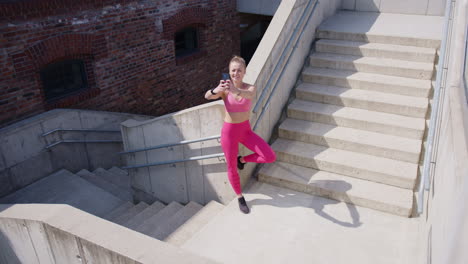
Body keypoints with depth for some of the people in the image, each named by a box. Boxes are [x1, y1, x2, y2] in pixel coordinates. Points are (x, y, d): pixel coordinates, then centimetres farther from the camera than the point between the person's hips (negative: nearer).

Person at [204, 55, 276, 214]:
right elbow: (208, 96, -33)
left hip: (246, 130, 2)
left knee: (270, 157, -10)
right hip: (229, 131, -2)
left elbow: (249, 95, -35)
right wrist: (216, 90, -58)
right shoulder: (224, 90, -12)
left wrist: (235, 90, -59)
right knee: (232, 169, 9)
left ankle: (242, 159, 18)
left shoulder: (250, 88, -9)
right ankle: (240, 197, 36)